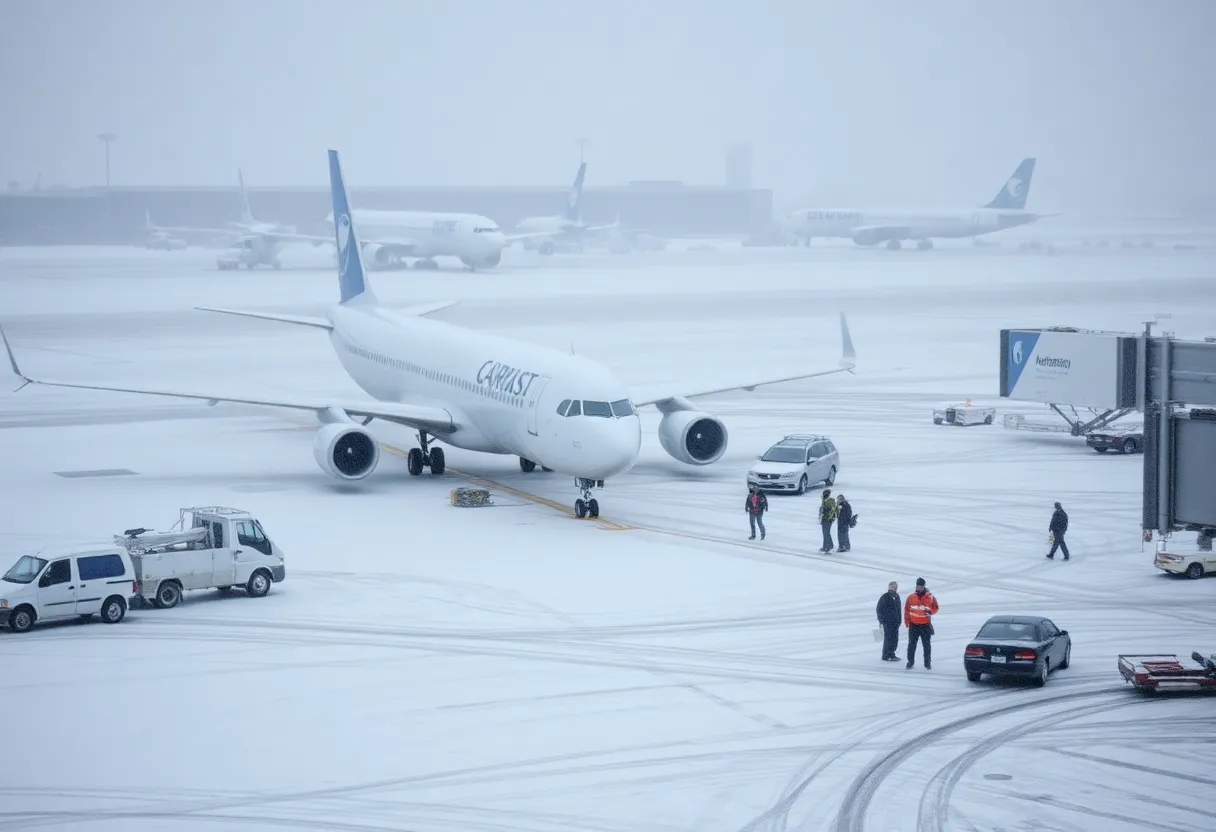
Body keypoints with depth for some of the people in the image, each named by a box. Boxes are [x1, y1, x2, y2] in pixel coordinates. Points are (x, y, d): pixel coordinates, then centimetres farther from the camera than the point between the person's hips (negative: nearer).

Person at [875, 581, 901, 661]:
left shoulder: (897, 597, 13)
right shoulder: (885, 597, -9)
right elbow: (879, 609, -8)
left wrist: (899, 620, 18)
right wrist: (881, 619, -10)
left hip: (895, 622, 7)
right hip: (887, 621, -7)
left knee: (895, 638, 10)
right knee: (888, 638, -7)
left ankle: (891, 654, 22)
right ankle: (886, 656, -1)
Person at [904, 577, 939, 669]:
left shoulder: (930, 597, 0)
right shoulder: (911, 597, 2)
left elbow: (935, 608, 6)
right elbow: (907, 610, 6)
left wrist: (930, 611, -16)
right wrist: (907, 621, 1)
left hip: (926, 625, 0)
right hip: (914, 625, 1)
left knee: (927, 645, 3)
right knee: (912, 644, 2)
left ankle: (928, 662, 11)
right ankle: (910, 661, 11)